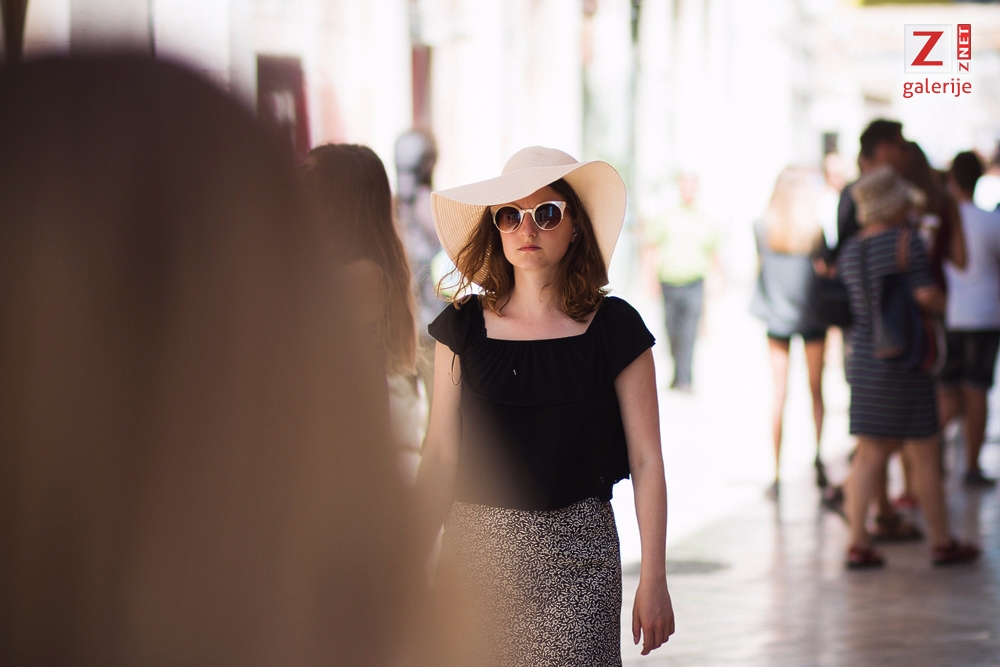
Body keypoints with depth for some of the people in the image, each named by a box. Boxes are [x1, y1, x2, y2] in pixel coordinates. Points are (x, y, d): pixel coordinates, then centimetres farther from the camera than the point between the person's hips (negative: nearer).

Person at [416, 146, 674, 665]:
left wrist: (653, 579, -4)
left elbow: (645, 461, -2)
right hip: (477, 549, 1)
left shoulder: (614, 328, -3)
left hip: (576, 552, -1)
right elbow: (440, 455, 5)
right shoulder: (464, 327, 2)